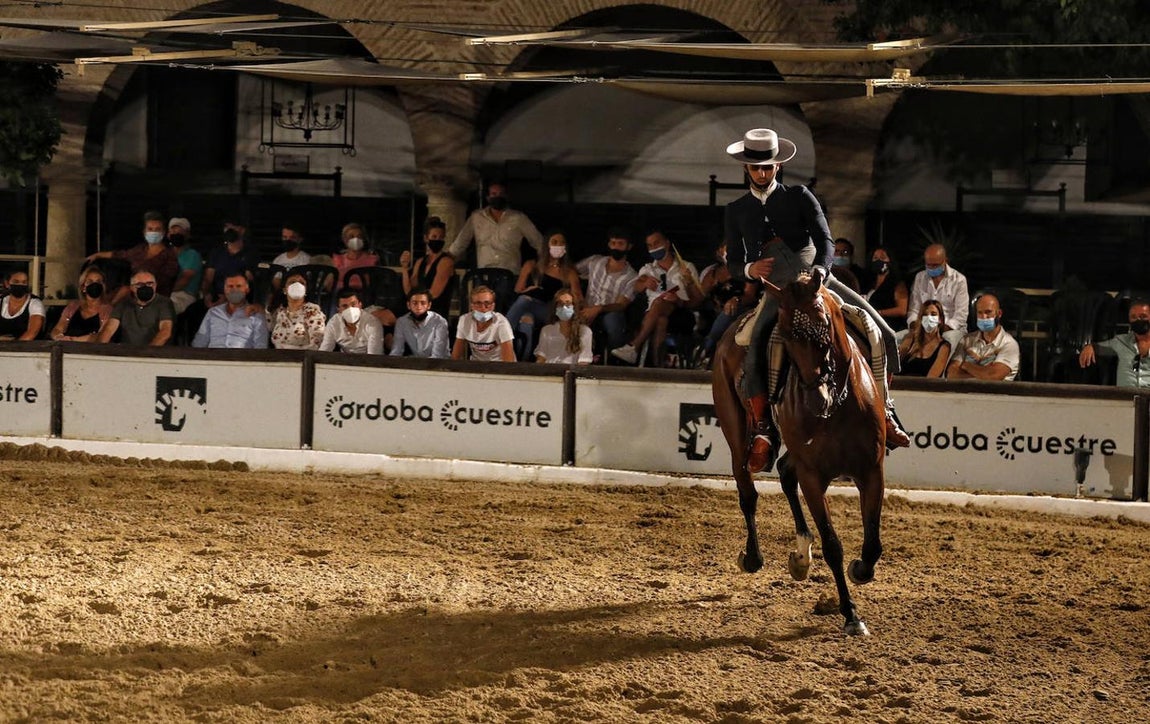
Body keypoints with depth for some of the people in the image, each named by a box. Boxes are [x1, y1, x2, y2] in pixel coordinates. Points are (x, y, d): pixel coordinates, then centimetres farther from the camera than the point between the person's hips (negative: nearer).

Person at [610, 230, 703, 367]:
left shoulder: (686, 268, 19)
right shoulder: (648, 269, 25)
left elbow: (698, 300, 10)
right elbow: (637, 287, 0)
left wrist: (679, 302, -12)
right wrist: (645, 283, -26)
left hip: (681, 315, -2)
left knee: (660, 303, -36)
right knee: (660, 319, -38)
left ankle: (633, 347, -48)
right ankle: (658, 364, -47)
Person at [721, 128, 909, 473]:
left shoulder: (800, 197, 10)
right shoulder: (736, 212, 14)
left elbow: (824, 240, 0)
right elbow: (733, 263, 14)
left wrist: (820, 270, -21)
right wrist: (749, 270, -10)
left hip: (816, 279, 1)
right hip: (775, 291, -1)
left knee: (875, 329, -14)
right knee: (752, 352, -28)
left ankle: (884, 413, -1)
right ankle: (761, 433, -20)